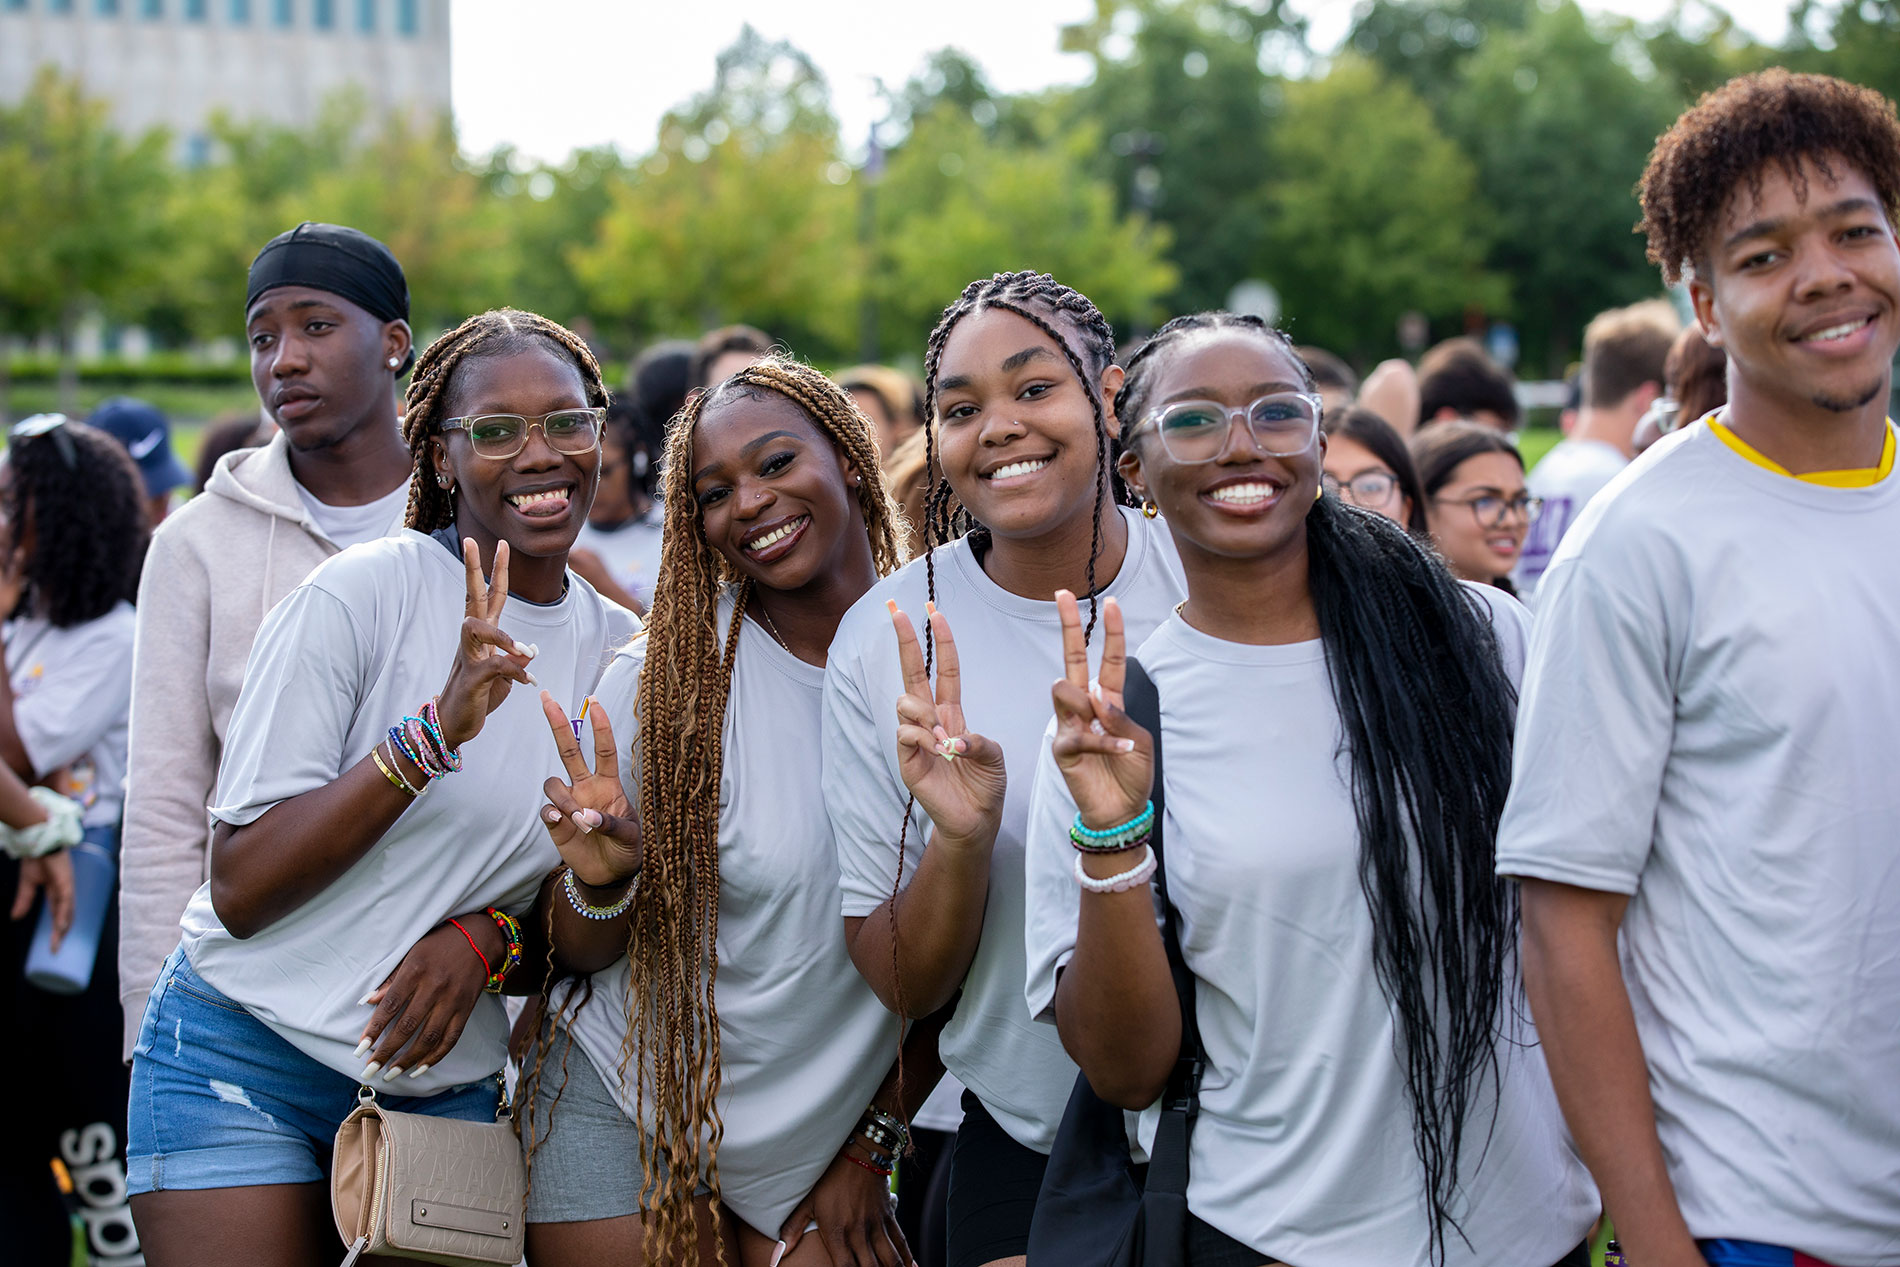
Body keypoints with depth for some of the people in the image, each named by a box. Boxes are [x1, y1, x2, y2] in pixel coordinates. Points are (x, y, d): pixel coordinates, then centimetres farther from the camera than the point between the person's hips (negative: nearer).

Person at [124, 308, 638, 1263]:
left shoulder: (621, 649, 2)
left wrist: (489, 936, -11)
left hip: (447, 1084, 4)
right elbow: (239, 889, -16)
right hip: (247, 1059, -4)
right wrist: (436, 730, -26)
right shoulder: (359, 595, -13)